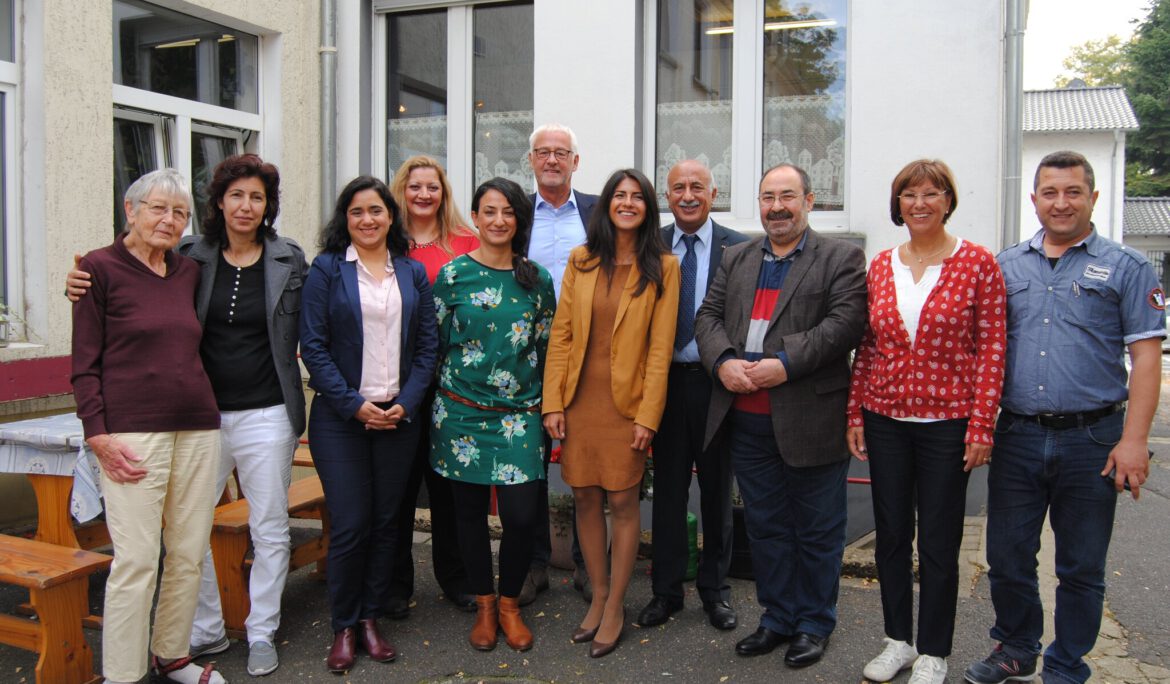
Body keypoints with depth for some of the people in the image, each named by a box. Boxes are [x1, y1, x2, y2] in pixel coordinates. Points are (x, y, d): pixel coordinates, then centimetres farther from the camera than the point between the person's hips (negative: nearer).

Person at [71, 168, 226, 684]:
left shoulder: (189, 272, 13)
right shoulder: (100, 268, -1)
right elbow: (85, 365, -2)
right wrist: (98, 436, -10)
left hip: (198, 429, 5)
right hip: (133, 433, -5)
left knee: (189, 555, 8)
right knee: (136, 560, -5)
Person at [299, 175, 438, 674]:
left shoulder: (412, 273, 9)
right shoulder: (327, 269, 0)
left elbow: (427, 344, 7)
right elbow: (313, 346, -5)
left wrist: (406, 402, -6)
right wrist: (353, 404, -12)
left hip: (398, 415, 3)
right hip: (339, 416, -3)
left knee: (386, 521, 8)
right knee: (350, 525, -3)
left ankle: (371, 618, 23)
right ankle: (344, 627, 15)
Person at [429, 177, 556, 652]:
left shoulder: (537, 279, 4)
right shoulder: (453, 274, -2)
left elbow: (546, 346, 10)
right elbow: (433, 342, 4)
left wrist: (547, 405, 9)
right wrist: (437, 402, 5)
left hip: (519, 415, 1)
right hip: (462, 412, 0)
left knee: (521, 514, -5)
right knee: (470, 512, 8)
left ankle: (509, 605, 20)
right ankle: (484, 607, 28)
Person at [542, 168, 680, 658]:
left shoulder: (662, 267, -2)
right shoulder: (581, 260, 5)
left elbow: (660, 346, -6)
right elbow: (561, 334, 3)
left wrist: (648, 415, -11)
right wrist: (553, 402, -3)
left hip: (627, 402, -3)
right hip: (580, 398, 3)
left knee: (622, 502, 3)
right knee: (585, 498, 9)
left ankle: (615, 607, 19)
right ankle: (598, 597, 27)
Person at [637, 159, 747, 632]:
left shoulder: (738, 248, -3)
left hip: (716, 381, -1)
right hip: (666, 380, 2)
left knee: (717, 490, 12)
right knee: (668, 489, 11)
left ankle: (715, 589, 28)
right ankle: (666, 590, 25)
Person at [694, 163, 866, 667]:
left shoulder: (841, 258, -1)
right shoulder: (736, 258, 15)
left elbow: (845, 322, -13)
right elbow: (708, 316, 8)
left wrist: (786, 363, -22)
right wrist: (723, 361, -11)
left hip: (811, 420, -4)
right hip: (747, 419, 5)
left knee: (816, 530, 9)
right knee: (764, 526, 16)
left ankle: (814, 624, 27)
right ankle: (777, 618, 31)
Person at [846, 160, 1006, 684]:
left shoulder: (978, 263, -5)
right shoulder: (880, 267, 6)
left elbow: (992, 347, -6)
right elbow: (866, 347, 8)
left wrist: (982, 424, -11)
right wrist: (855, 413, 4)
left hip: (947, 422, -3)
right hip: (885, 420, 4)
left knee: (938, 542, 7)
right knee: (890, 534, 13)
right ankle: (898, 639, 30)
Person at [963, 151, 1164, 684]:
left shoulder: (1126, 268, 1)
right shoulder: (1007, 265, 9)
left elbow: (1146, 358, -4)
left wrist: (1133, 440, -12)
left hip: (1091, 440, -2)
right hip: (1016, 436, 3)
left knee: (1081, 568, 10)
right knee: (1007, 557, 11)